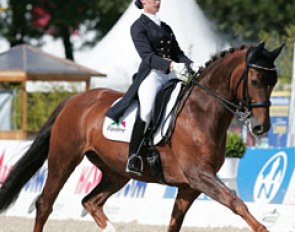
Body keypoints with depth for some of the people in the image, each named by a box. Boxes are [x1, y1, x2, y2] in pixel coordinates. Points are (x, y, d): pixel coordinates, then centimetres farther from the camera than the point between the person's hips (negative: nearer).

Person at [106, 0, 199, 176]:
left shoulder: (166, 28, 23)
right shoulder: (139, 26, 3)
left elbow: (177, 53, 18)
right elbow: (147, 56, -10)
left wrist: (191, 65, -3)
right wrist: (171, 66, -25)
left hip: (171, 75, 7)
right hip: (151, 74, -7)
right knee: (147, 108, -33)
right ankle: (133, 158, -31)